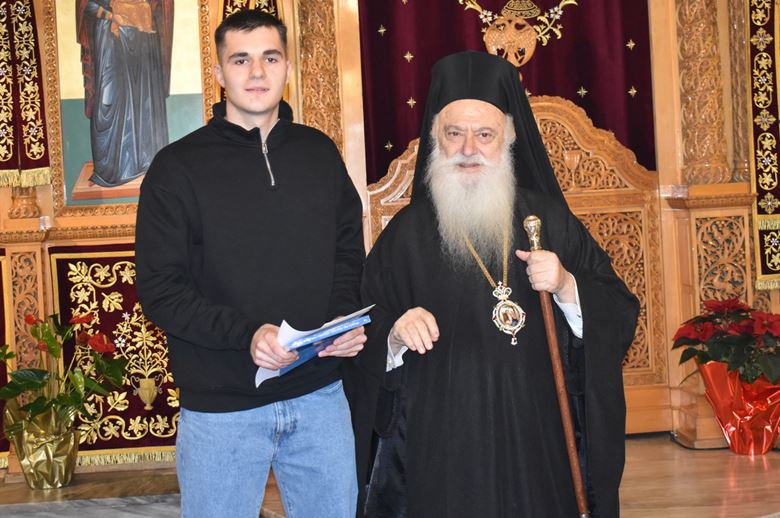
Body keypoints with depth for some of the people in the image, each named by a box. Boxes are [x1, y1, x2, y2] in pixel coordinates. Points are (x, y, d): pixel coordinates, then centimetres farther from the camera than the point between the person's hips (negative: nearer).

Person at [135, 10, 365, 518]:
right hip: (222, 408, -3)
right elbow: (160, 290, -8)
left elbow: (348, 252, 14)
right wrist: (246, 334, -22)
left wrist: (346, 318, -6)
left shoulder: (319, 152, 7)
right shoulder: (179, 167, -5)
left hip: (320, 397, 4)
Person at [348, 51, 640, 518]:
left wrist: (568, 287, -15)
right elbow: (368, 354, 3)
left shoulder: (549, 221, 3)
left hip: (535, 446, 1)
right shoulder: (406, 234, 2)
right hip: (439, 450, 0)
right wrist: (395, 336, -17)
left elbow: (619, 318, 2)